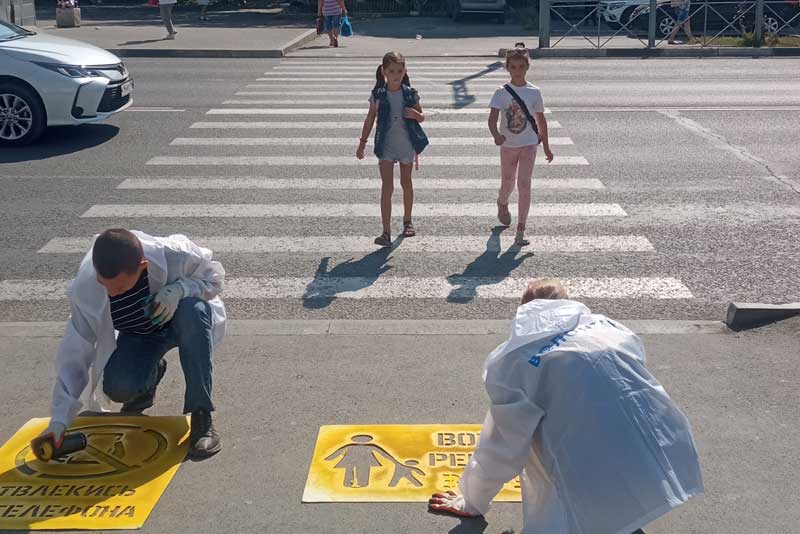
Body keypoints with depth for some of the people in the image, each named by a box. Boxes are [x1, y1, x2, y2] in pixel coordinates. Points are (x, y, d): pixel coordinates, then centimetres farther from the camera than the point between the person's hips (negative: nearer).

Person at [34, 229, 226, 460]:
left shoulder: (174, 255, -34)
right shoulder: (85, 289, -27)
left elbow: (214, 276, -14)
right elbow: (76, 354, -21)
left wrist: (180, 288, -36)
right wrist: (59, 419, -27)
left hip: (180, 322, -1)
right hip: (138, 336, 1)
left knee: (192, 310, -39)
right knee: (117, 387, -29)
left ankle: (201, 416, -29)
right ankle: (152, 373, 11)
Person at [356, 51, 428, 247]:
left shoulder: (410, 94, -3)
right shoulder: (378, 95, -4)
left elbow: (421, 116, 8)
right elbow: (370, 119, 4)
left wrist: (416, 115, -16)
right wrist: (362, 142, 4)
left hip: (407, 144, 1)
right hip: (386, 145, -1)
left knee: (406, 183, 15)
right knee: (387, 187, -8)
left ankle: (407, 221, 35)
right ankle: (386, 232, -11)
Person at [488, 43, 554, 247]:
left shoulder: (534, 92, -2)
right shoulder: (502, 93, -7)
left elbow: (541, 119, 7)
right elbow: (492, 118, -19)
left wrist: (546, 146, 11)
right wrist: (496, 135, -40)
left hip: (528, 144, 0)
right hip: (507, 145, 1)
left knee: (524, 184, -10)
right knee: (507, 184, 16)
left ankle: (521, 230, -5)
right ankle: (502, 204, 53)